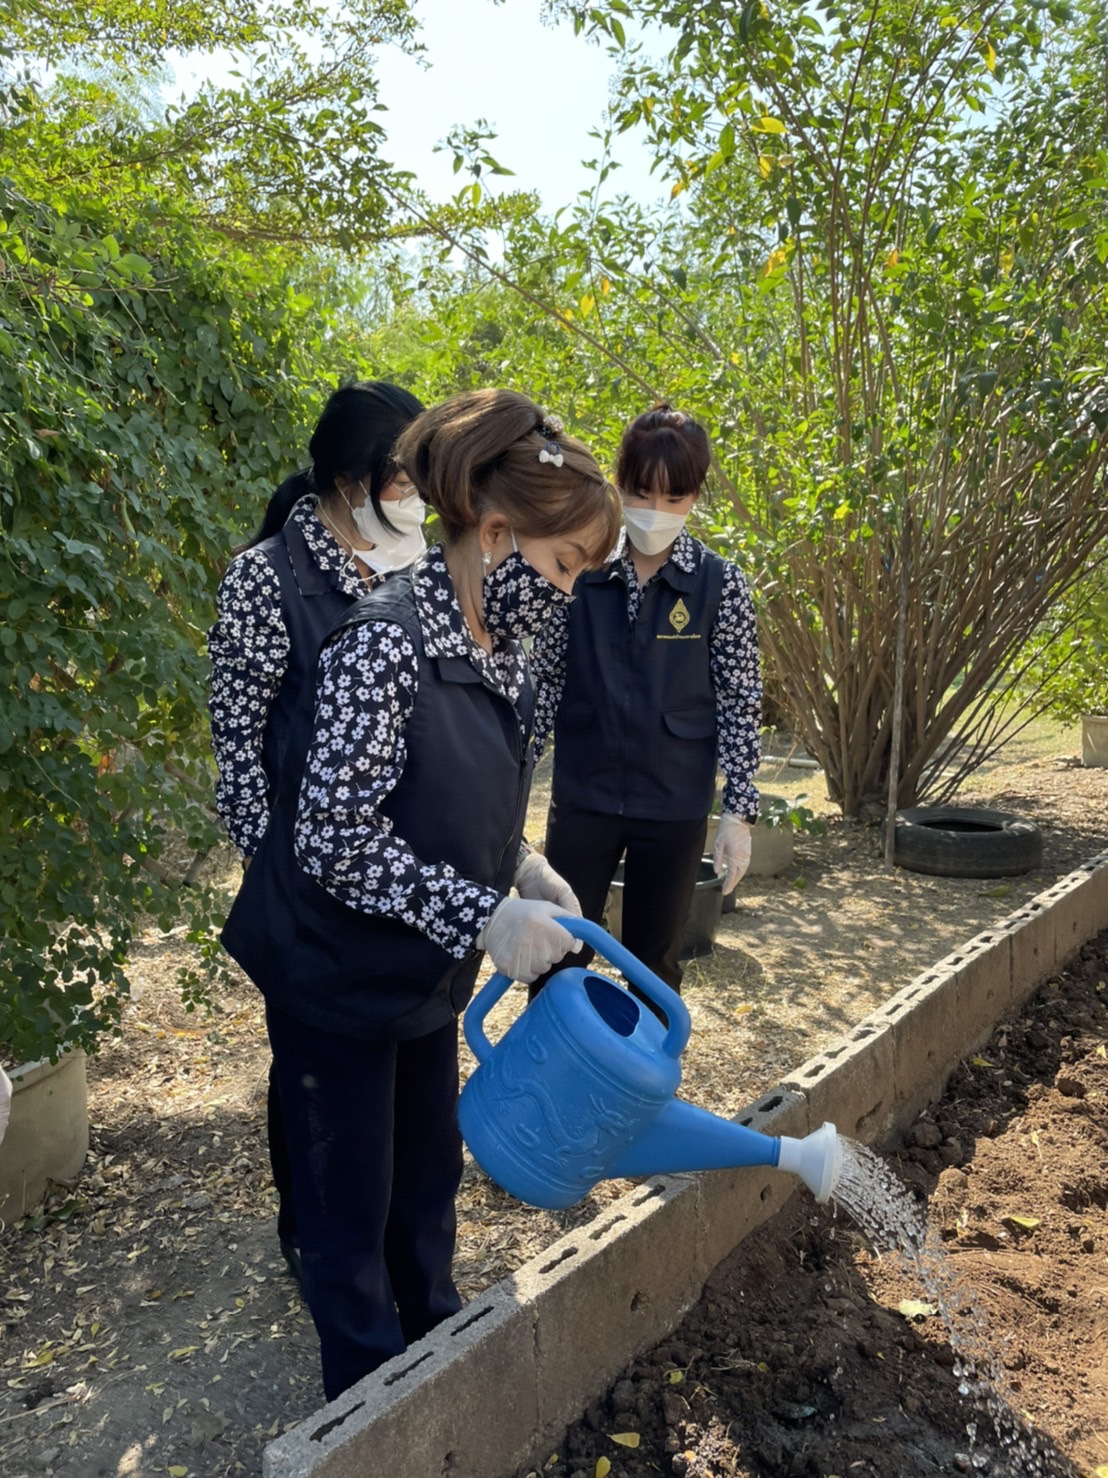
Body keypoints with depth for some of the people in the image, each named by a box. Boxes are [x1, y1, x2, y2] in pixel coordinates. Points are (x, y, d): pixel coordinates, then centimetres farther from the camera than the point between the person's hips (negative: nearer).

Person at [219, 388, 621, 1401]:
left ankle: (436, 1342, 48)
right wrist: (483, 913, -27)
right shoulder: (386, 644, -27)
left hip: (427, 972, 8)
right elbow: (332, 839, -28)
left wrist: (527, 872, -4)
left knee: (429, 1173, 24)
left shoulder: (501, 650, 0)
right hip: (337, 975, -7)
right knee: (350, 1204, 12)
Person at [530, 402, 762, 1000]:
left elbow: (740, 702, -3)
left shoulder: (720, 584, -6)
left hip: (674, 807, 0)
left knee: (654, 963, 13)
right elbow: (545, 677, 4)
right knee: (558, 953, 9)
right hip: (582, 796, 1)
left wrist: (739, 811, -5)